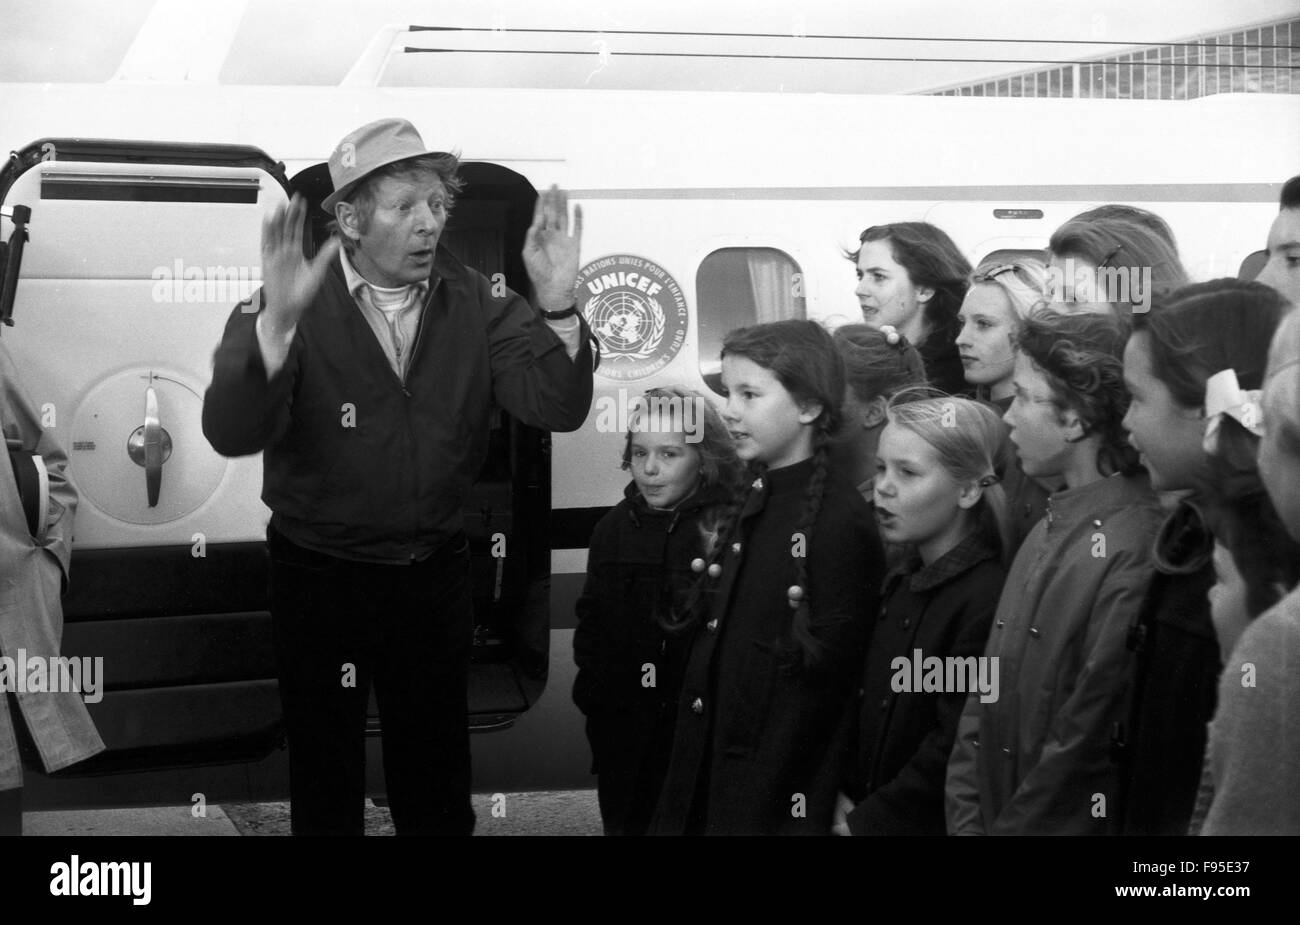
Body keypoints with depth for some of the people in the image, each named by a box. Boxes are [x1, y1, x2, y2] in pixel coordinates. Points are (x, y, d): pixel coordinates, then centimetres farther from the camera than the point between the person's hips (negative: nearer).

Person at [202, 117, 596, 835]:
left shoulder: (475, 304, -4)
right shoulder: (295, 306, -13)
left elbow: (557, 408, -14)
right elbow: (232, 434, -28)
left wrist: (557, 306, -32)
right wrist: (278, 321, -44)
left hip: (435, 573, 3)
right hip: (320, 578, -2)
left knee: (438, 781, 17)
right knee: (325, 781, 13)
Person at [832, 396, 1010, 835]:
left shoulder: (988, 599, -21)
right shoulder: (902, 581, 5)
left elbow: (955, 752, -21)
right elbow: (868, 704, 9)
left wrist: (867, 820, -15)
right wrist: (847, 795, -3)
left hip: (929, 821, -7)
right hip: (865, 808, 7)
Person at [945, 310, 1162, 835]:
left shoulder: (1135, 551, -19)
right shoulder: (1048, 530, 7)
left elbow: (1090, 743, -19)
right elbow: (987, 693, 9)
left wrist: (1009, 828, -13)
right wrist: (966, 817, 2)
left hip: (1065, 822, -7)